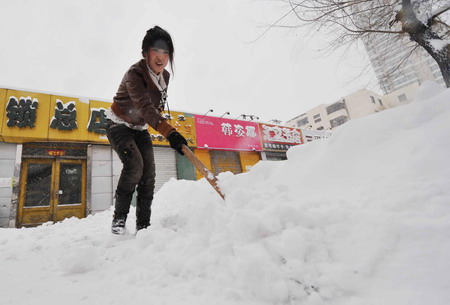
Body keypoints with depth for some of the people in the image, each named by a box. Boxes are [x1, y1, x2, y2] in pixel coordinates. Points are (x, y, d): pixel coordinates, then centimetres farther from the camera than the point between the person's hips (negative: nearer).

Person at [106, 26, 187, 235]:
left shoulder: (165, 76, -5)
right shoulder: (134, 74, -27)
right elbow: (145, 107, -44)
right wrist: (169, 132, -57)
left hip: (140, 128, 6)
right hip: (118, 125, -6)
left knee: (149, 173, -6)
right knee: (134, 165, -28)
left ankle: (143, 225, 2)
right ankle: (119, 217, -7)